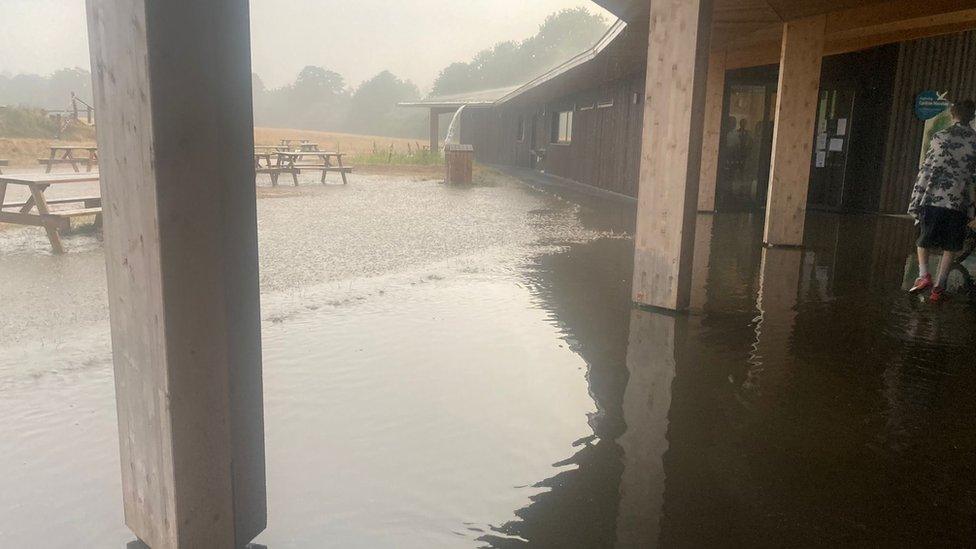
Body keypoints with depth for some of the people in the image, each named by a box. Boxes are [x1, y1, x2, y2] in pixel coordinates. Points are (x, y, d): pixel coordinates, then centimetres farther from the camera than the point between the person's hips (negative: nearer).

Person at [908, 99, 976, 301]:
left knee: (924, 240, 16)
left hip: (934, 199, -1)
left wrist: (915, 203, 1)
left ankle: (923, 275, -1)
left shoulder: (941, 137, 0)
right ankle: (939, 287, 7)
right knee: (950, 248, 10)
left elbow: (927, 170, -3)